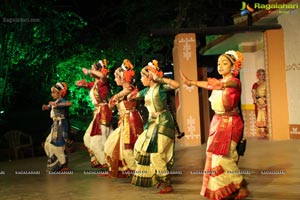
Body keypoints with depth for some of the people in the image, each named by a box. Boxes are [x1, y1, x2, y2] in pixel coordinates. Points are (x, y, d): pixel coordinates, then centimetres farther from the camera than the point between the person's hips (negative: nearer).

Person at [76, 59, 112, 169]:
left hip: (103, 113, -9)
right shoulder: (94, 84, 13)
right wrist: (84, 82, 0)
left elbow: (103, 75, -36)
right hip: (98, 112, 9)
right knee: (88, 138, 17)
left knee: (98, 141, -9)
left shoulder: (102, 82, -11)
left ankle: (108, 164, 1)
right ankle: (97, 161, 26)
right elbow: (78, 83, 24)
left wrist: (89, 71, -21)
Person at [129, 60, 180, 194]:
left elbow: (176, 85, -27)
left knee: (157, 153, -12)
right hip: (152, 122, 9)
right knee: (141, 148, 14)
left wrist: (159, 78, -25)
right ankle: (153, 178, 28)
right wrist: (131, 95, -2)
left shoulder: (160, 87, -10)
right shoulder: (146, 91, 11)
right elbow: (132, 97, 21)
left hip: (163, 122, -9)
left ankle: (167, 184, -1)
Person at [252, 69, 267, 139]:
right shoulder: (255, 85, 9)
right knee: (259, 117, -3)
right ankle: (261, 133, -2)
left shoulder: (267, 84, 6)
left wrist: (266, 103, -13)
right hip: (258, 103, 1)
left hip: (266, 103, -1)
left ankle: (266, 133, -7)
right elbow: (253, 95, 2)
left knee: (266, 117, -8)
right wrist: (257, 103, -11)